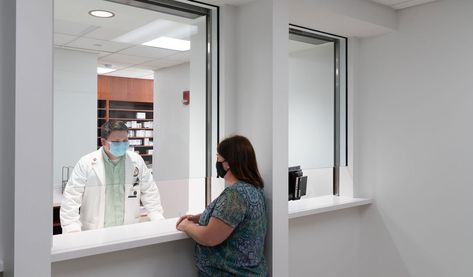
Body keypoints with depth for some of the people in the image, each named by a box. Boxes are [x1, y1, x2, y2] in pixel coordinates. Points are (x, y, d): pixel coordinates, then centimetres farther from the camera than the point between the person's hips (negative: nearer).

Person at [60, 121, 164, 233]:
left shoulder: (137, 161, 5)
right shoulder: (86, 163, -2)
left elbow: (149, 192, 11)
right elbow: (71, 199, -3)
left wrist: (159, 221, 4)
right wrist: (72, 231, -12)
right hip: (94, 234, -1)